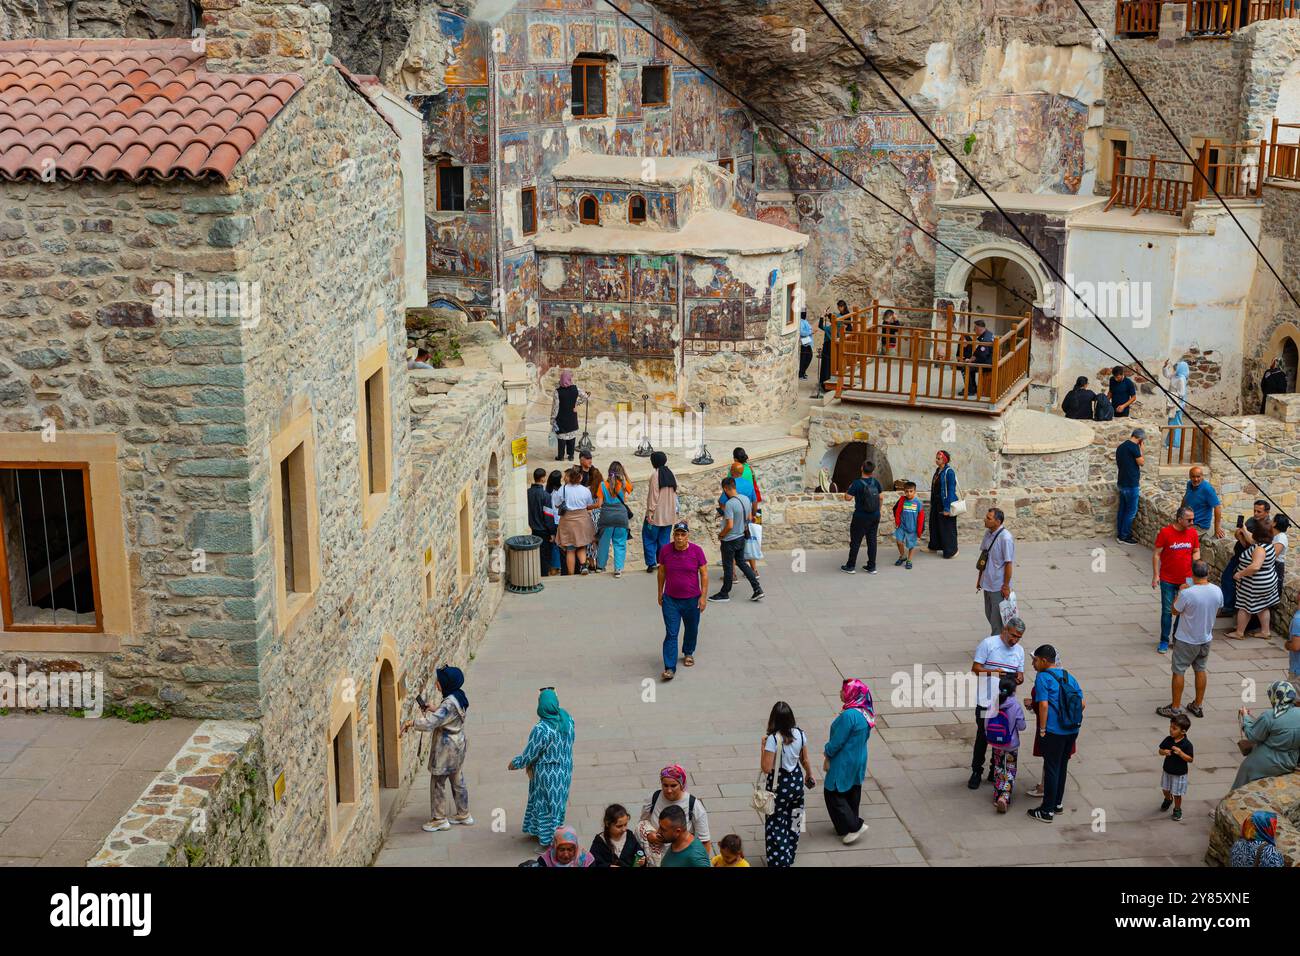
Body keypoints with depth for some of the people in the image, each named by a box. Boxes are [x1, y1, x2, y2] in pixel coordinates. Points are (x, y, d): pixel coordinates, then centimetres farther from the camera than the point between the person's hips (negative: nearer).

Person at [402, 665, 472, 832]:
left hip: (446, 749, -9)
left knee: (437, 784, 4)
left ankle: (439, 820, 14)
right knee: (458, 782, 19)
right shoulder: (458, 696, 1)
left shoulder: (449, 704, -28)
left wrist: (411, 722, -19)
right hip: (457, 747, 9)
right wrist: (434, 710, 6)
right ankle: (463, 815, 29)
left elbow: (429, 723, -32)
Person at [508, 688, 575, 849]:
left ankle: (549, 842, 27)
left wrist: (515, 763, 1)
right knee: (558, 801, 25)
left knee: (547, 805, 13)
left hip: (548, 774, -6)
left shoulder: (540, 730, -32)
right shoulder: (566, 717, -12)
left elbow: (530, 754, -20)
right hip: (564, 769, 6)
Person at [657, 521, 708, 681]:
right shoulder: (665, 550, -7)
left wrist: (703, 596, -7)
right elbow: (662, 572, 5)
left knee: (692, 629, 18)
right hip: (670, 600, 0)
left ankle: (688, 653, 45)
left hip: (692, 599, 0)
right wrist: (660, 593, 10)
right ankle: (670, 668, -4)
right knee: (671, 633, -5)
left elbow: (704, 574, -4)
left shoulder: (696, 551, -11)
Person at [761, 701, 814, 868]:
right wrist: (809, 775, 21)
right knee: (793, 820, 23)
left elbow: (766, 768, -24)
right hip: (796, 781, 6)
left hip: (779, 785, -5)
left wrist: (763, 745, -16)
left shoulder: (773, 739, -27)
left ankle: (779, 861, 11)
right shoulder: (800, 734, -11)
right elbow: (805, 760, 3)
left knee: (776, 824, 10)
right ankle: (790, 857, 40)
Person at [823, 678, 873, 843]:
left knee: (832, 793, 5)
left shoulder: (849, 715, -29)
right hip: (859, 760, 9)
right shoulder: (865, 712, -2)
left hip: (844, 762, -9)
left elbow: (837, 741, -23)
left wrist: (827, 753, -4)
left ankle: (854, 825, 3)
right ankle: (852, 822, 33)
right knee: (852, 792, 21)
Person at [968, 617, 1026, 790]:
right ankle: (976, 772, 10)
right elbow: (975, 668, -9)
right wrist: (993, 672, -26)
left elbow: (1020, 673, 14)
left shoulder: (1019, 650, 10)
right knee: (983, 736, -2)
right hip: (986, 700, -5)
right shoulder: (988, 643, -7)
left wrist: (1019, 678, -10)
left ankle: (995, 772, 25)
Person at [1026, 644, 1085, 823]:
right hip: (1072, 730, 7)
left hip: (1054, 731, -7)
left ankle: (1047, 811, 7)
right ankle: (1058, 803, 30)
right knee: (1062, 766, 19)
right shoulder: (1068, 676, 12)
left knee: (1051, 768, 1)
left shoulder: (1043, 677, -10)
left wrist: (1042, 730, -10)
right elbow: (1083, 703, 10)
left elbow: (1044, 705, -17)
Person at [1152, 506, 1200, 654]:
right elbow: (1156, 554, -9)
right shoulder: (1165, 532, -13)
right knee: (1167, 611, 3)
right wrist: (1155, 575, -11)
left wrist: (1196, 559, -11)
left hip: (1186, 580, 3)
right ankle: (1164, 641, 14)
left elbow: (1196, 551, 11)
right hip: (1168, 580, -3)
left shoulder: (1193, 533, -2)